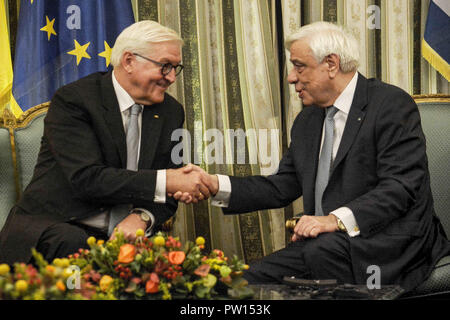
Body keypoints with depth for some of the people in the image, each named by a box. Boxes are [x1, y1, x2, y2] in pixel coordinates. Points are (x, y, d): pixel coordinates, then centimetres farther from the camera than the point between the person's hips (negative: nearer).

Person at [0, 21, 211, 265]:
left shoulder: (171, 112, 9)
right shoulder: (72, 99, -10)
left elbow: (166, 198, 9)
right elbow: (86, 179, -22)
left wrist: (142, 217, -15)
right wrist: (164, 180, -28)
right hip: (51, 229, -3)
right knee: (72, 242, -38)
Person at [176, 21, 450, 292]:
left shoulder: (392, 105, -7)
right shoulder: (307, 121, 18)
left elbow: (401, 186, -17)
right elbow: (282, 187, 15)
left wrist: (339, 219, -31)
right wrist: (216, 185, 1)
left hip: (389, 238, -6)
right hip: (323, 244, 7)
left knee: (320, 252, -34)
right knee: (253, 277, -15)